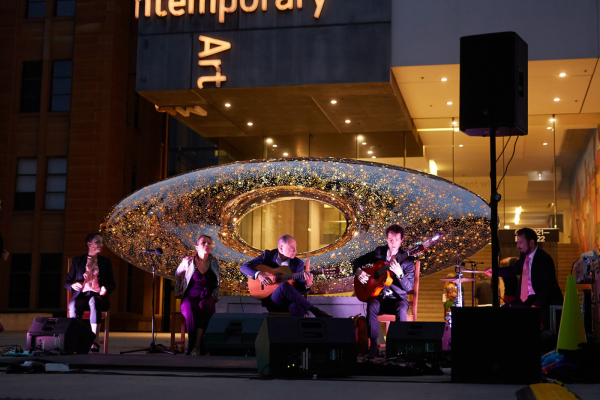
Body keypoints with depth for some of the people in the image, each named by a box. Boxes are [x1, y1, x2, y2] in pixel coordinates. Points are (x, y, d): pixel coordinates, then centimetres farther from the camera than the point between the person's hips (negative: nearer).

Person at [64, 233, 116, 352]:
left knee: (94, 301, -39)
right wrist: (72, 285, -11)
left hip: (99, 296, 0)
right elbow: (66, 282, 14)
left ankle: (94, 342, -47)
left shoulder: (106, 261, 16)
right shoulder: (77, 261, 14)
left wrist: (106, 289, -10)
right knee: (73, 306, -37)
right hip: (81, 296, 0)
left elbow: (113, 284, 15)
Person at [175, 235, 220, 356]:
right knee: (191, 310, -38)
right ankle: (192, 344, -32)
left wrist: (215, 296, 15)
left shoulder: (214, 263, 9)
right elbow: (178, 275, 22)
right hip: (190, 298, -1)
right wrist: (178, 292, 22)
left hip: (207, 299, 1)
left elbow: (217, 283, 25)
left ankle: (197, 345, -39)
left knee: (204, 306, -37)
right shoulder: (188, 262, 2)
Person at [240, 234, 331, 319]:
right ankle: (316, 312, -27)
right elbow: (244, 267, 1)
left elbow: (298, 288, 5)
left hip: (290, 301, 1)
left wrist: (307, 285, -18)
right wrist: (258, 274, -18)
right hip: (271, 301, 0)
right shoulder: (267, 256, 4)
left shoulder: (298, 263, 8)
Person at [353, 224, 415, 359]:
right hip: (378, 296, 1)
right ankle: (373, 346, -30)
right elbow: (357, 261, 16)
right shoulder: (379, 252, 5)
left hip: (397, 298, -1)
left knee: (401, 309, -36)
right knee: (372, 306, -34)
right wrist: (359, 272, -7)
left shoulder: (407, 259, -4)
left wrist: (399, 273, -29)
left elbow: (409, 287, -10)